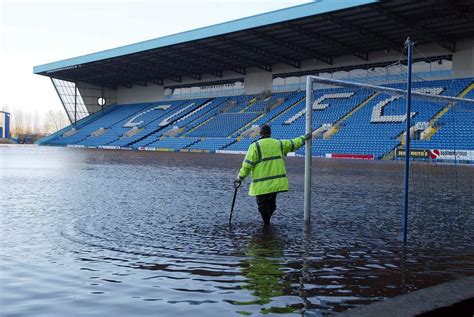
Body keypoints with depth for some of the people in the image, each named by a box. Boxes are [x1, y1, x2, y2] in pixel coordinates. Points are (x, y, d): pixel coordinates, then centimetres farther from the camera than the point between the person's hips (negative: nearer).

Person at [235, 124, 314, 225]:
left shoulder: (255, 146, -9)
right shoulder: (278, 143, 8)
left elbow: (248, 164, -12)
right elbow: (293, 144, 23)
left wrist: (240, 177, -4)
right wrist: (304, 138, 38)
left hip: (261, 184, -6)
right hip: (276, 182, 6)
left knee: (262, 204, 4)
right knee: (271, 203, 19)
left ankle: (266, 224, 7)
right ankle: (267, 221, 30)